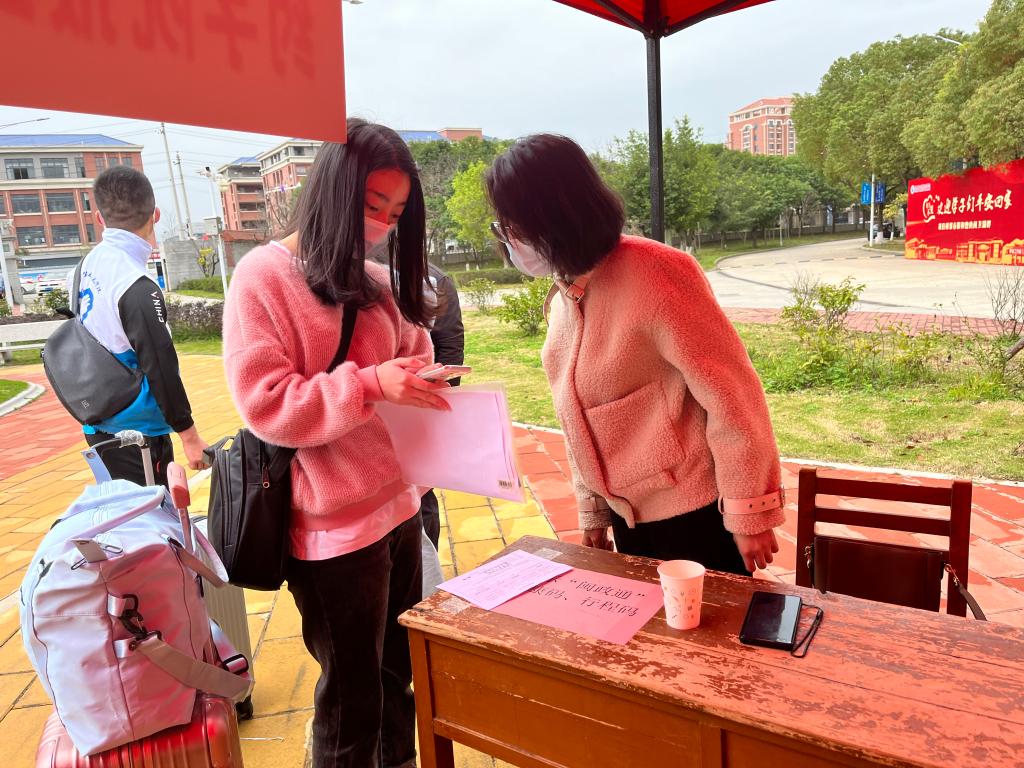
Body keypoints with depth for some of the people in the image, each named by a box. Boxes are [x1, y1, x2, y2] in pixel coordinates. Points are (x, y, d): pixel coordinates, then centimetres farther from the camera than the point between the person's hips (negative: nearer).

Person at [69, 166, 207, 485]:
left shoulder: (88, 264, 5)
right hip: (135, 434, -8)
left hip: (100, 426, 8)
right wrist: (189, 435, -15)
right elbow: (160, 366, -20)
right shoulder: (137, 286, -21)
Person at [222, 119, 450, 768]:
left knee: (403, 670, 19)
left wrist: (422, 376, -4)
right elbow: (266, 405, -17)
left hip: (399, 505, 6)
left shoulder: (378, 280, 7)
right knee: (352, 692, 11)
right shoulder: (264, 277, -11)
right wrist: (370, 384, -28)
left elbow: (413, 354, 19)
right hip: (333, 526, -6)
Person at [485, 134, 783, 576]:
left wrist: (750, 515, -15)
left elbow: (731, 396, -20)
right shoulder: (566, 292, 3)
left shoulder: (651, 276, -22)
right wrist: (593, 511, 13)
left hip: (695, 516, -7)